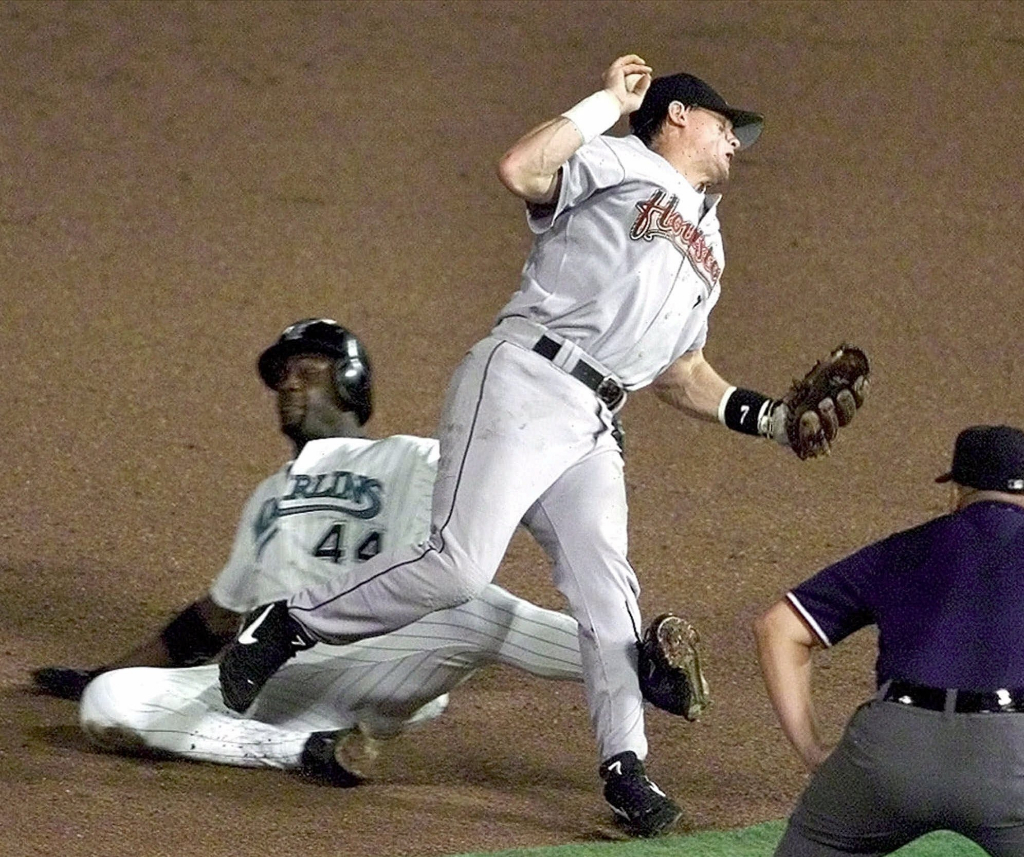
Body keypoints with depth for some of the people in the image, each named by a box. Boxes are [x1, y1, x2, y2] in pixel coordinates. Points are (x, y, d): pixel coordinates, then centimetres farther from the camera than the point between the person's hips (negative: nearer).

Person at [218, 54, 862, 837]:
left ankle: (625, 766, -4)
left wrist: (762, 416, 17)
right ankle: (284, 627, -5)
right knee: (459, 566, -19)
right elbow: (520, 170, -13)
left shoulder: (706, 247, 29)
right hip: (524, 383, -8)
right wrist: (608, 101, -5)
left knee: (606, 587, -5)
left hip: (592, 428, 8)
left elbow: (677, 372, 31)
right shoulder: (618, 164, 6)